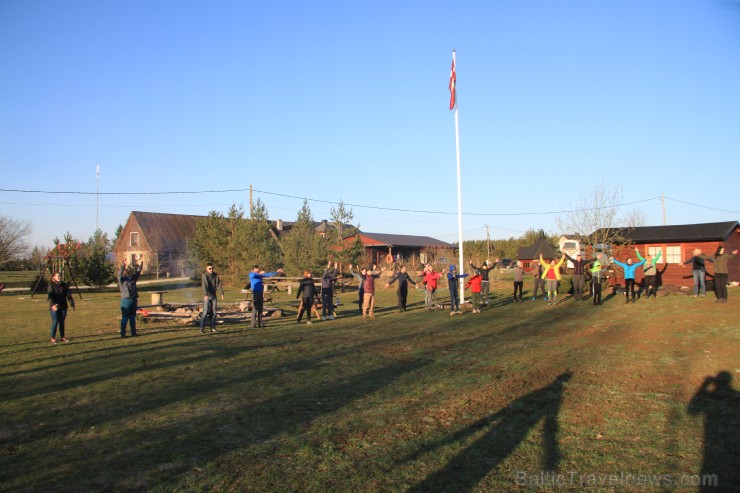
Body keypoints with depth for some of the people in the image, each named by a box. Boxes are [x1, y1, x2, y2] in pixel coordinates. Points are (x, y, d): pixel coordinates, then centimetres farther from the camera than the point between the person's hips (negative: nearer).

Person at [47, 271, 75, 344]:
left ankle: (62, 337, 20)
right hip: (54, 307, -4)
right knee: (55, 322, -5)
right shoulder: (51, 285, -7)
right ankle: (53, 338, 6)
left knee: (62, 322, 9)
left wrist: (72, 305, 0)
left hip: (63, 306, 4)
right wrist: (52, 305, -34)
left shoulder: (64, 285, 6)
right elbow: (50, 296, -19)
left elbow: (69, 295, 6)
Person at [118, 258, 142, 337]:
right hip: (126, 300, -6)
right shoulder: (122, 280, -4)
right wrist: (123, 266, -35)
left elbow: (138, 272, 9)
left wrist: (140, 264, -3)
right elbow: (120, 274, -20)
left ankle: (133, 333, 19)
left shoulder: (133, 278, 13)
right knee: (124, 318, -1)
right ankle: (123, 333, 4)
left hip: (134, 300, 6)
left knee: (132, 318, 12)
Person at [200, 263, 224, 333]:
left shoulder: (215, 275, 6)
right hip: (207, 296, -5)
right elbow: (204, 286, -23)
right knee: (205, 312, -9)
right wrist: (205, 295, -36)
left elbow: (219, 284, 1)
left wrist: (222, 293, -13)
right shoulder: (204, 276, -10)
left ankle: (213, 328, 13)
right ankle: (202, 328, -4)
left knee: (214, 312, 6)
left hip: (214, 296, 5)